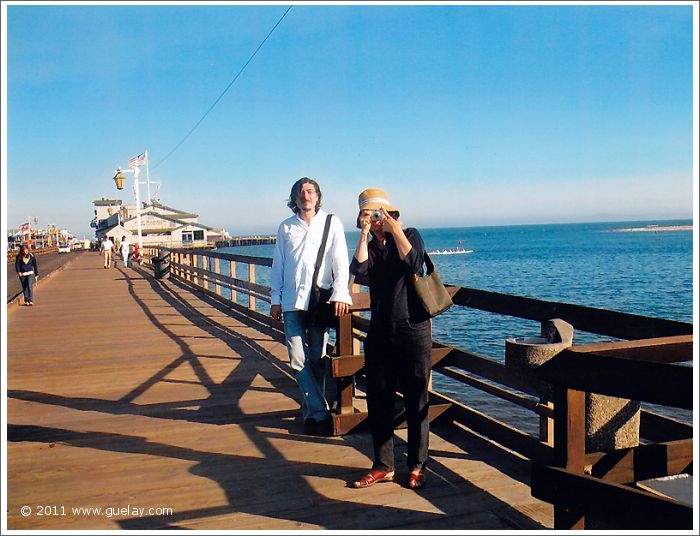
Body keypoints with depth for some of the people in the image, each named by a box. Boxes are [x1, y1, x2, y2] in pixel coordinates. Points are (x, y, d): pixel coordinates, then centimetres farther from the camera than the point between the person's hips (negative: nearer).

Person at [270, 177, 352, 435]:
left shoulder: (331, 223, 5)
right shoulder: (286, 228, 12)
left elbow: (340, 261, 0)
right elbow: (278, 266, 14)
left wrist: (340, 294, -12)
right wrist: (275, 300, 10)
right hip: (292, 302, 2)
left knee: (317, 359, 4)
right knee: (299, 360, -5)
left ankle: (312, 408, 19)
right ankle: (319, 412, 1)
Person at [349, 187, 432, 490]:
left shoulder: (410, 235, 2)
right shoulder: (369, 246, 12)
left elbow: (412, 262, -20)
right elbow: (359, 270, -10)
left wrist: (394, 229, -13)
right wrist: (365, 234, -8)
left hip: (413, 331, -4)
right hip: (380, 332, 4)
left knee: (416, 402, 3)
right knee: (378, 400, 6)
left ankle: (417, 467, 14)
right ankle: (383, 467, 16)